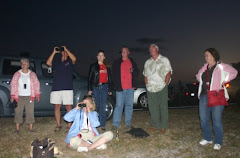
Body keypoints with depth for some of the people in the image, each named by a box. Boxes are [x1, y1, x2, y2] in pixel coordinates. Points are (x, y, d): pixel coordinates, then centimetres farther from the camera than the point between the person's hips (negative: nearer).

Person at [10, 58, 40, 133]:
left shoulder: (32, 74, 7)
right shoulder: (17, 74, 7)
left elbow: (37, 85, 6)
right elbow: (13, 85, 5)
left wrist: (37, 95, -1)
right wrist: (12, 96, -2)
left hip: (29, 97, 0)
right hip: (19, 97, 1)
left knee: (30, 112, 0)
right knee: (18, 112, 1)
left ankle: (31, 128, 8)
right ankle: (17, 128, 10)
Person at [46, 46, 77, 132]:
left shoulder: (70, 62, 9)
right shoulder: (56, 62, 18)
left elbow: (74, 59, -12)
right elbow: (48, 63, 1)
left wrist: (66, 49, -4)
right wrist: (54, 52, 1)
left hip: (67, 88, -3)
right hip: (56, 88, 4)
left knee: (68, 107, -2)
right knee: (57, 106, 6)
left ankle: (69, 126, 6)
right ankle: (58, 125, 17)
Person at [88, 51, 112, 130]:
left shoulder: (107, 67, 15)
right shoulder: (93, 66, 8)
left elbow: (109, 78, 17)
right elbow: (90, 78, 4)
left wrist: (110, 89, 12)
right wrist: (90, 89, -3)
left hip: (104, 87, 2)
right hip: (96, 87, -1)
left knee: (103, 106, -1)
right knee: (96, 106, -3)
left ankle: (102, 125, 3)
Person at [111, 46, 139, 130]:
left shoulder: (132, 62, 14)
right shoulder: (116, 62, 8)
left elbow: (137, 73, 15)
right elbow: (114, 75, 4)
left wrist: (133, 71, -9)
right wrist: (117, 85, -7)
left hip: (130, 88, 3)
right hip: (120, 88, -3)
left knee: (129, 105, 7)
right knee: (119, 106, -5)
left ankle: (128, 123, 17)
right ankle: (115, 124, 1)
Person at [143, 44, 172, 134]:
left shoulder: (164, 60, 5)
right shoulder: (147, 62, 18)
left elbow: (168, 73, -2)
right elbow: (145, 75, 18)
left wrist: (165, 84, -11)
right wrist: (147, 84, 5)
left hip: (162, 87, -4)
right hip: (150, 89, 4)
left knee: (163, 107, -1)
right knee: (153, 108, 6)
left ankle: (163, 127, 6)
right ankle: (155, 126, 16)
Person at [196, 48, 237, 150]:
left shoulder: (221, 67, -2)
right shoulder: (204, 68, 14)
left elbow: (233, 72, -2)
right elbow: (198, 76, 28)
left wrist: (224, 81, -7)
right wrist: (202, 82, 12)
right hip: (204, 96, 6)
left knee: (217, 119, -1)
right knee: (203, 118, 7)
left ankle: (218, 142, 13)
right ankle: (207, 138, 24)